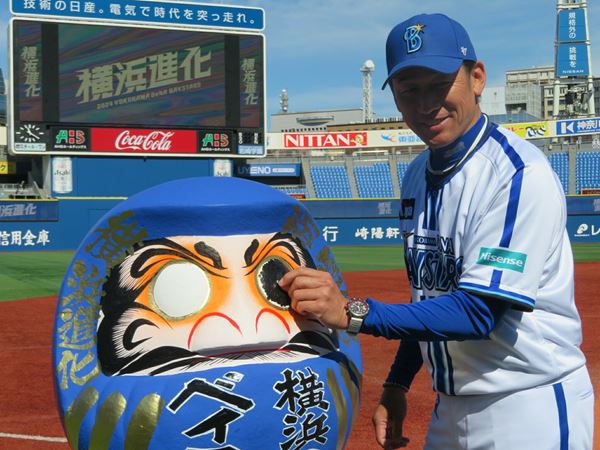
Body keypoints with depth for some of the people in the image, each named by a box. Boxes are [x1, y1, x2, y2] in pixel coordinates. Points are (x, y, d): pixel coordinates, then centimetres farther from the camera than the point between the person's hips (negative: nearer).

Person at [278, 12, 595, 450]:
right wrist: (397, 384, 13)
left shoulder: (520, 174, -19)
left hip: (530, 413, -7)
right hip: (449, 410, 7)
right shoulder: (418, 176, 6)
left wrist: (353, 312, -34)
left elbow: (478, 312, -26)